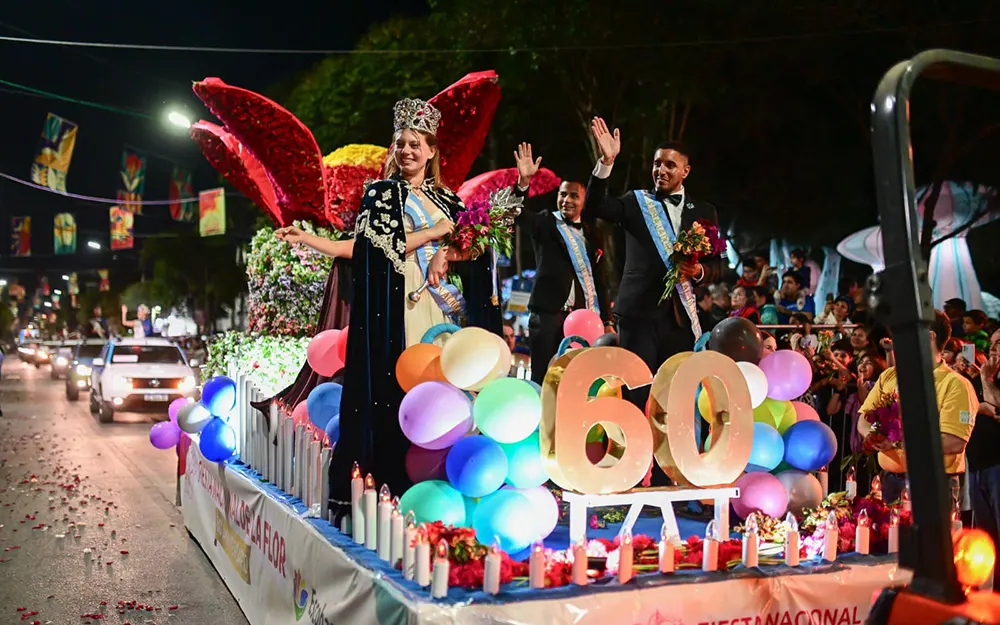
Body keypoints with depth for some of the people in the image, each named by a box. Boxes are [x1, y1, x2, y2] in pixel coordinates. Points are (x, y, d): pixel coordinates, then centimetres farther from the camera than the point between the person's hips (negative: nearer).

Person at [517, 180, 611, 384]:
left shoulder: (590, 233, 18)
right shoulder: (544, 223, 7)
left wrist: (606, 321, 13)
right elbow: (518, 212, -14)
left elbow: (598, 279, 18)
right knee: (544, 379, -5)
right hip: (548, 314, -3)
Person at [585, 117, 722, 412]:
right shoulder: (636, 202, 7)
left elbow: (717, 266, 12)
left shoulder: (704, 211, 12)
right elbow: (593, 207, -9)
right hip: (639, 311, -2)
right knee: (635, 393, -4)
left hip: (681, 314, 2)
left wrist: (699, 271, -11)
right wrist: (607, 162, -20)